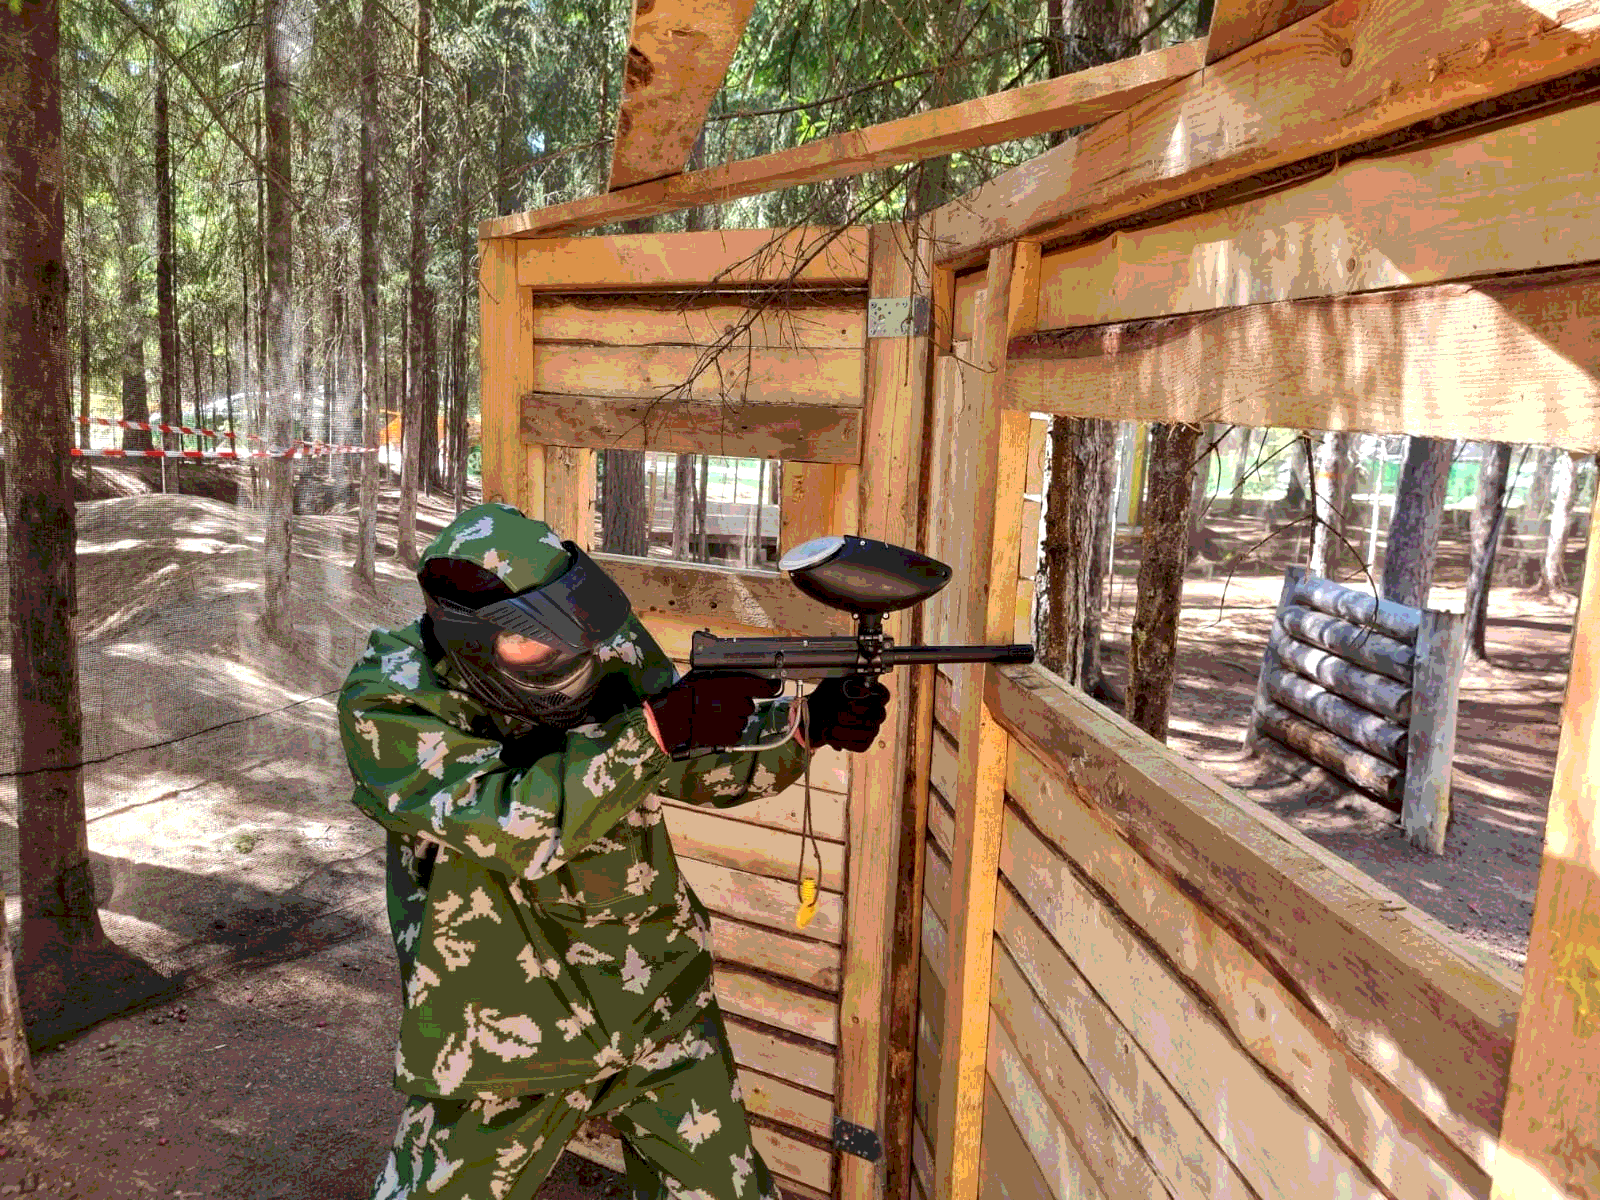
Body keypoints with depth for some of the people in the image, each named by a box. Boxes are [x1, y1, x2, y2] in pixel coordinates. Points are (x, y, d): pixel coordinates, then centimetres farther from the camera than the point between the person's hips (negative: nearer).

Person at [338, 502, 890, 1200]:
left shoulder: (610, 647, -9)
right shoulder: (385, 703, -20)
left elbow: (696, 767, -1)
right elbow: (513, 827, -32)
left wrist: (810, 723, -19)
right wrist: (657, 727, -37)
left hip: (657, 1003, 3)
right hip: (497, 1031, -3)